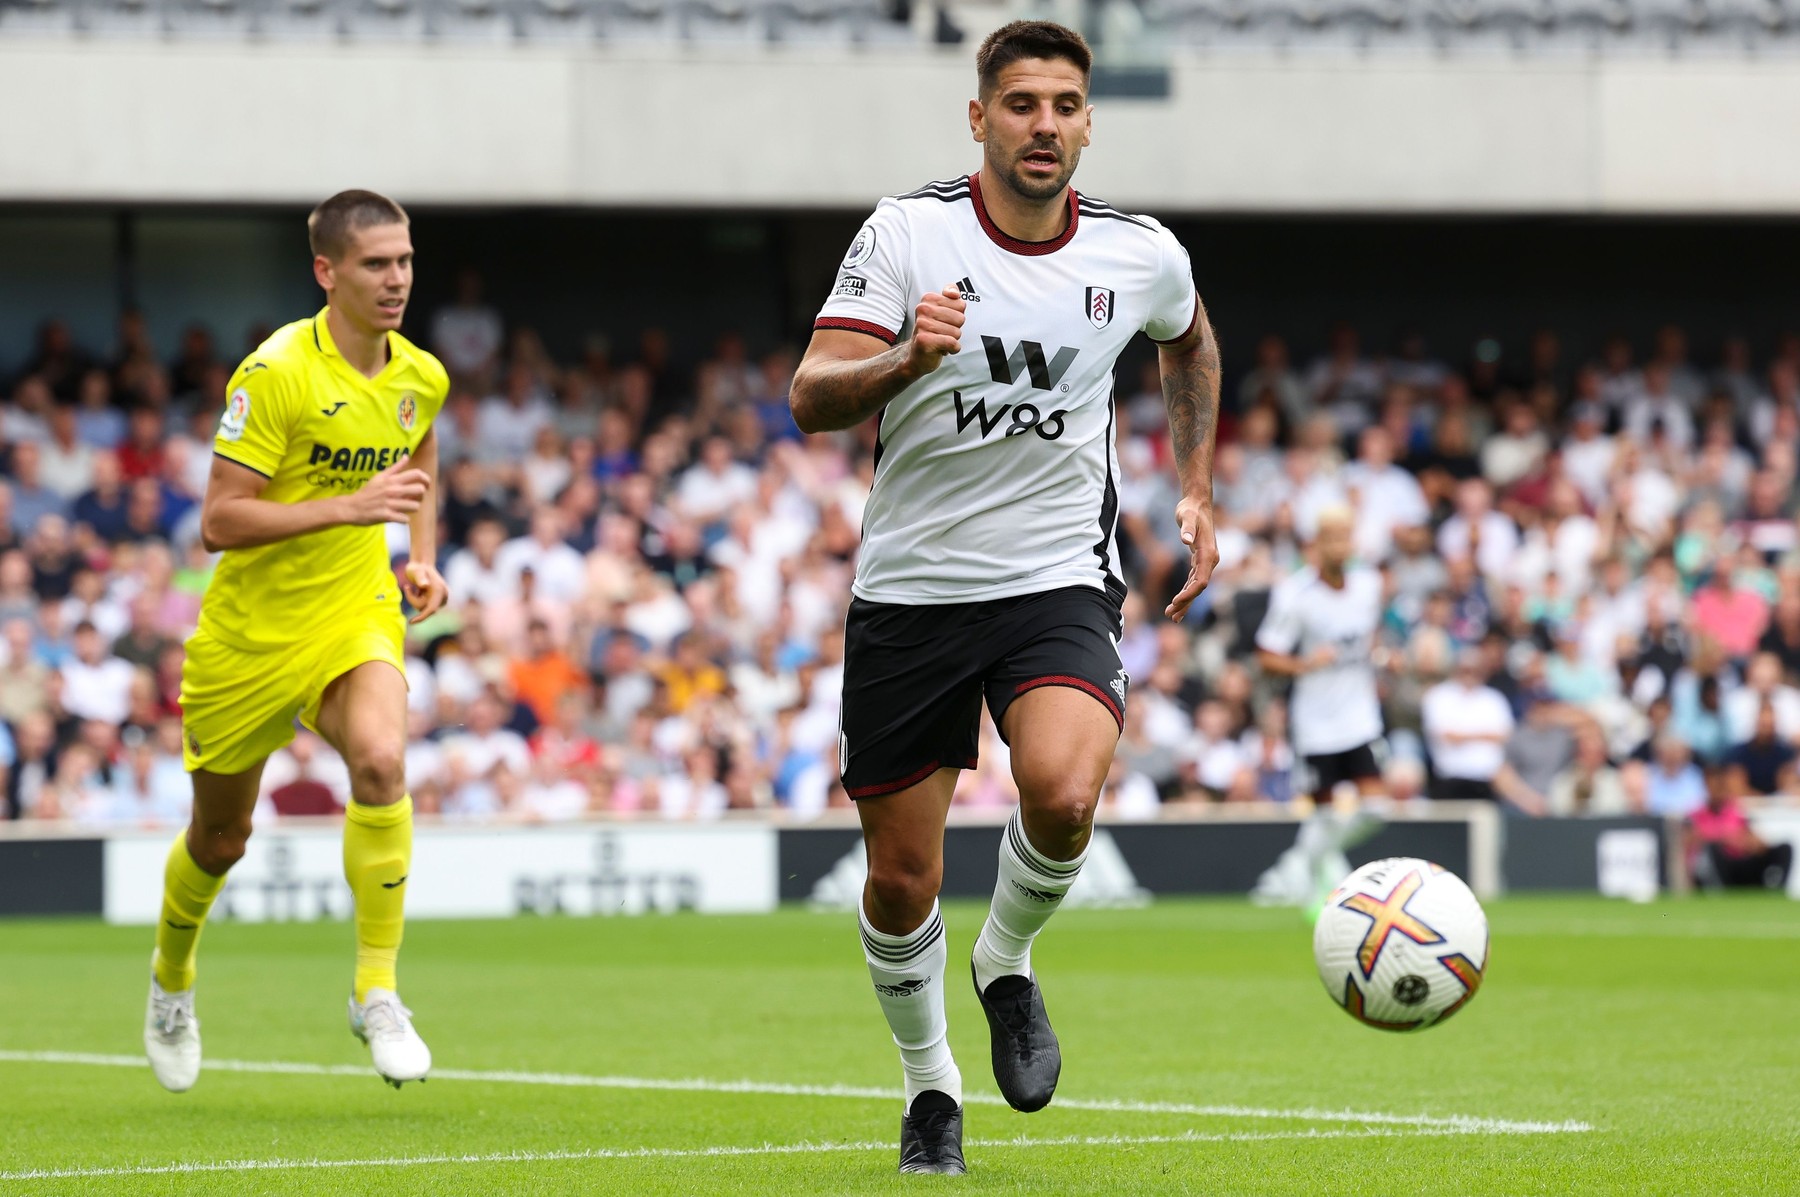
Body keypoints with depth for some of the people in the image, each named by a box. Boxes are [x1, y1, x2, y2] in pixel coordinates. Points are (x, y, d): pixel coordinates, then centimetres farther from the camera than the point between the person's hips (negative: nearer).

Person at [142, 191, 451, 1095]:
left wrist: (422, 556, 9)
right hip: (250, 631, -3)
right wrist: (352, 507, -30)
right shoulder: (276, 373, -20)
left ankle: (376, 993, -19)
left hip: (356, 615, 3)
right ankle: (172, 977, 46)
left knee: (381, 760, -28)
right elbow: (219, 522, -23)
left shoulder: (420, 378, -1)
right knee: (220, 838, 13)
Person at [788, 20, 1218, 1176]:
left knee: (1062, 791, -28)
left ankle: (1009, 965, 3)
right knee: (901, 880, 3)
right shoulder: (908, 232, -8)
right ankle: (931, 1083, 29)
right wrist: (905, 361, -34)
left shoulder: (1141, 255, -1)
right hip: (910, 589, 0)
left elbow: (1190, 343, 24)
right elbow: (811, 398, -15)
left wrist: (1198, 493, 18)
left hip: (1061, 582, 0)